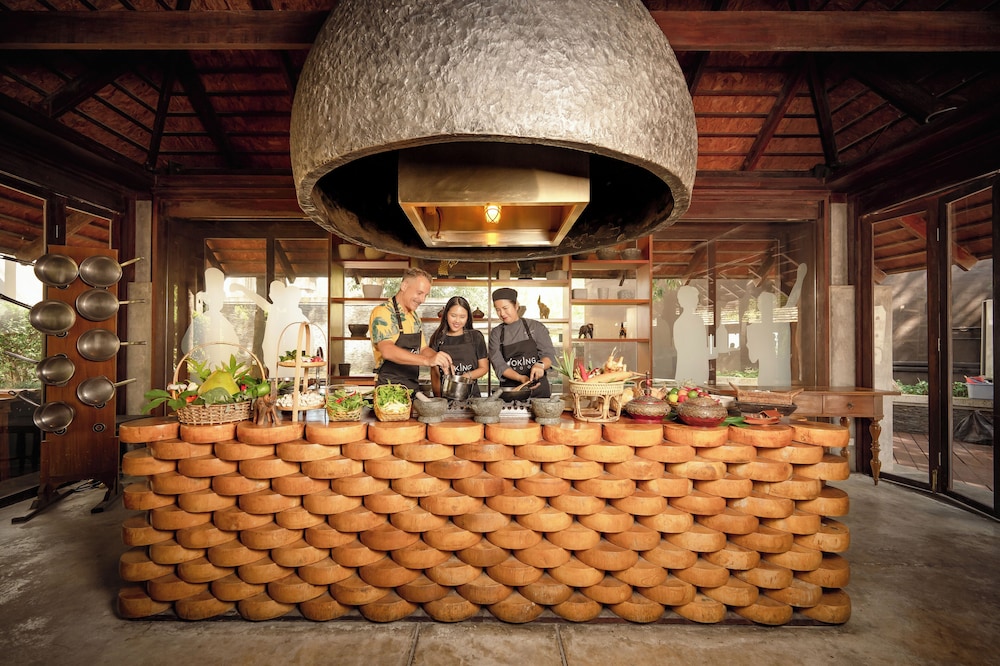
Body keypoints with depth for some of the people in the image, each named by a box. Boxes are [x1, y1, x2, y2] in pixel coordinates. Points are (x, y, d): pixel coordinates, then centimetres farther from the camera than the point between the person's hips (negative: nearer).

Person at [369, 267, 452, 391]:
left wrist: (440, 359, 0)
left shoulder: (414, 316, 14)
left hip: (413, 387, 7)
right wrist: (427, 361, -33)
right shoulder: (382, 312, -11)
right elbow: (387, 351, -25)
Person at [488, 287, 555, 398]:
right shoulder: (495, 334, 5)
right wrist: (520, 378, -20)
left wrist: (540, 365, -24)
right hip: (509, 391, 1)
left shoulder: (535, 327, 2)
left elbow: (550, 355, -2)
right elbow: (499, 365, -4)